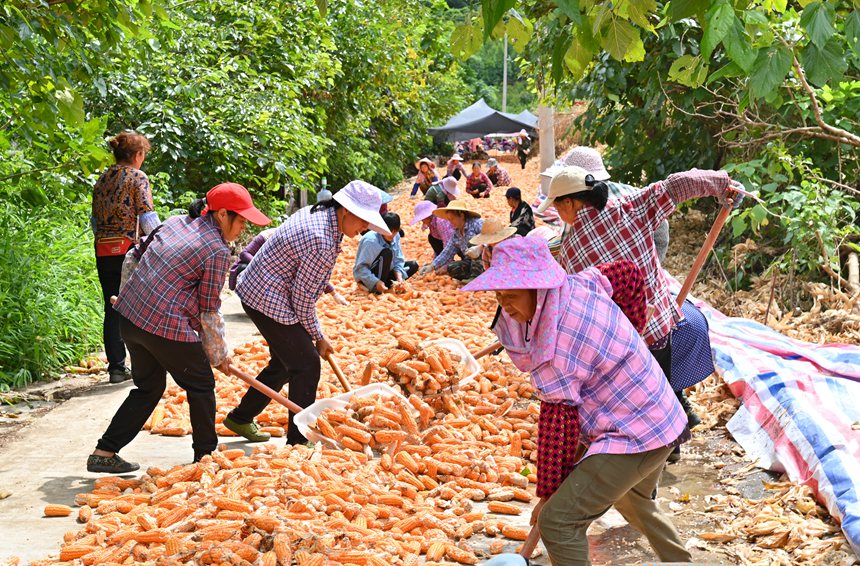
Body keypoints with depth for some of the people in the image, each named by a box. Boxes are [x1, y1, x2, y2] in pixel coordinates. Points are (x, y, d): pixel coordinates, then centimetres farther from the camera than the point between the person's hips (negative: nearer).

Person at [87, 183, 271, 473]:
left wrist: (130, 295, 34)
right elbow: (209, 311, -7)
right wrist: (220, 355, 5)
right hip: (166, 327, -8)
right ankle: (206, 455, 25)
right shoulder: (217, 251, -11)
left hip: (129, 316, 8)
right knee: (201, 386, 12)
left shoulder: (175, 222, 11)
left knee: (149, 386, 22)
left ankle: (104, 452, 20)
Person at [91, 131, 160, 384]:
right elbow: (147, 217, -11)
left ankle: (116, 367, 10)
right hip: (130, 248, -5)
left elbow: (95, 219, 14)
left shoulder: (102, 179, 13)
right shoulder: (138, 177, -4)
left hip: (103, 252, 5)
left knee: (112, 309, 8)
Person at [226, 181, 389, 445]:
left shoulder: (316, 212, 3)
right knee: (307, 365, -5)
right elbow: (303, 297, -20)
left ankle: (240, 418, 35)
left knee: (285, 362, 21)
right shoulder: (321, 243, -27)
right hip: (269, 301, -10)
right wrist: (318, 336, -7)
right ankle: (299, 441, 2)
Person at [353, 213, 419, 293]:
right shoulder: (370, 240, -27)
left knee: (413, 265, 0)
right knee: (387, 253, -31)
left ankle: (386, 285, -9)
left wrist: (399, 277, -20)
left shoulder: (395, 236, -8)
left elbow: (398, 260, -2)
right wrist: (376, 282, -38)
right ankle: (377, 290, -23)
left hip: (383, 272, 8)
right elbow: (361, 267, -28)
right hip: (367, 277, -8)